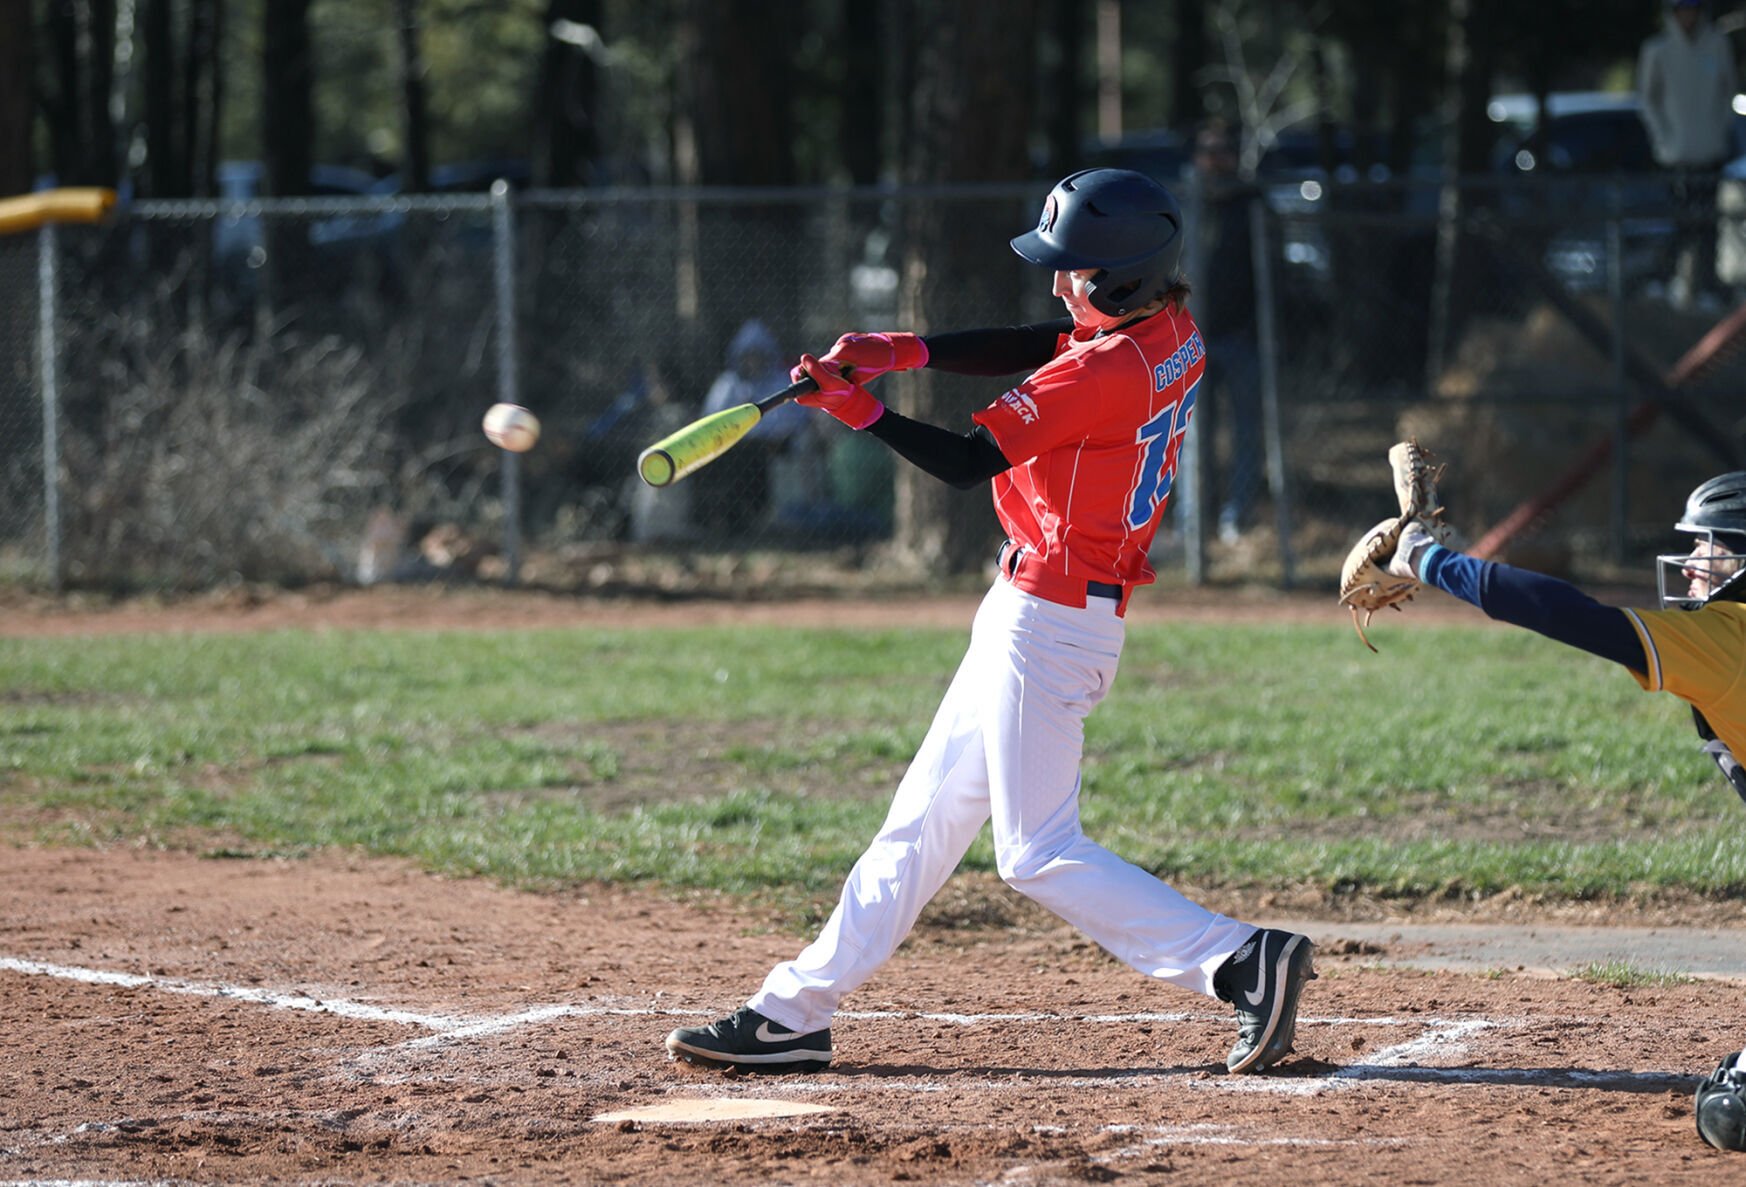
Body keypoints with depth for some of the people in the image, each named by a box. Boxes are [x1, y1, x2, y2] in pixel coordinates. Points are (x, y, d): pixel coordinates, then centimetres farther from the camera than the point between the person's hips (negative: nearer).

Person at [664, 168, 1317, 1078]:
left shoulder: (1100, 375, -22)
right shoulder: (1174, 336, 4)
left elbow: (964, 463, -19)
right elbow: (1024, 352, 9)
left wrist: (860, 411, -11)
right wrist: (903, 350, -3)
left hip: (1045, 620, -10)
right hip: (1062, 616, 10)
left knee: (1039, 853, -7)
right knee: (924, 820, 13)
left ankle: (1243, 960, -13)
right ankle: (793, 1015, 20)